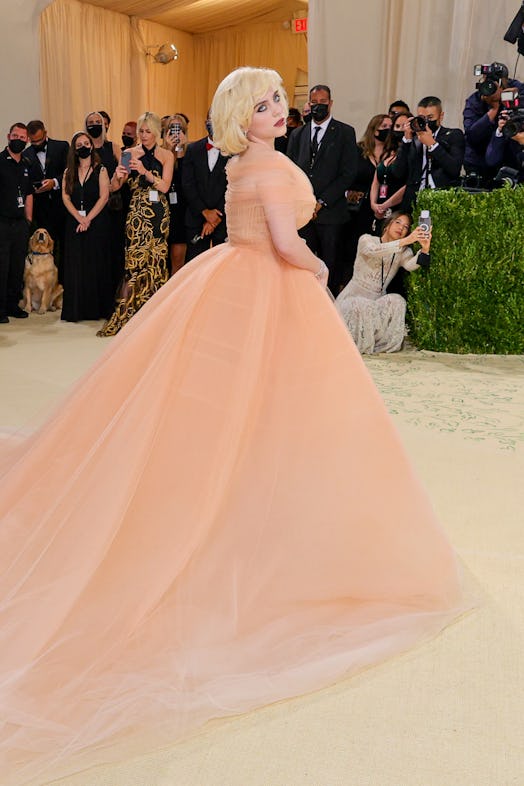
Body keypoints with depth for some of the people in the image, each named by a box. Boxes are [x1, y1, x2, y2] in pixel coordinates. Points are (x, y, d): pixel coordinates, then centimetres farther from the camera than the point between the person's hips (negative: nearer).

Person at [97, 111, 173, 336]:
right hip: (137, 213, 0)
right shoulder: (130, 153, 8)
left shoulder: (166, 155, 6)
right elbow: (114, 187, 4)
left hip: (159, 214, 0)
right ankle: (124, 314, -2)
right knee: (134, 261, -6)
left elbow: (164, 186, -7)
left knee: (155, 262, 2)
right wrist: (118, 175, -17)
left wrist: (145, 171, -18)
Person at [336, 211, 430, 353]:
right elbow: (373, 251, -28)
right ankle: (358, 345, -10)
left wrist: (425, 249, -39)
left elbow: (410, 264, -17)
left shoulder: (403, 251, 8)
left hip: (377, 301, 4)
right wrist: (405, 241, -38)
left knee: (397, 301, -26)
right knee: (365, 307, -35)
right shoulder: (366, 239, -2)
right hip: (353, 298, -3)